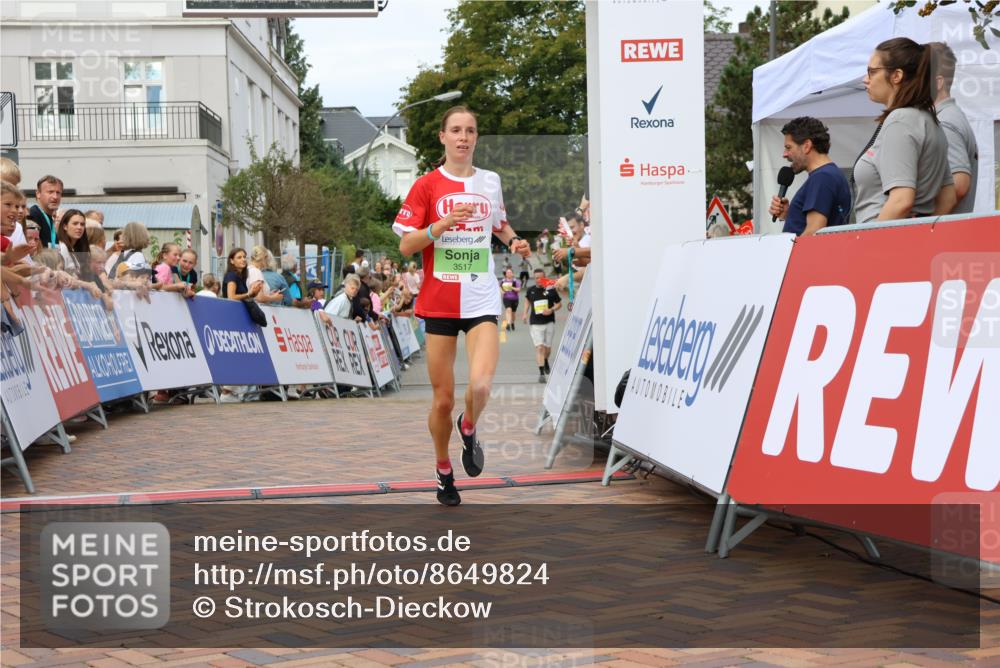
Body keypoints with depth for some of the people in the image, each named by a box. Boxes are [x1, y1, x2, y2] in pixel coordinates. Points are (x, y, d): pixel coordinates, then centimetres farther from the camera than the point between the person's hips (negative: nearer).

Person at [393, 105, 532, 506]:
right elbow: (405, 246, -4)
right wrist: (444, 223, -18)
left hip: (481, 301, 1)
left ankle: (468, 429, 14)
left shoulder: (491, 181, 9)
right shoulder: (426, 186, -1)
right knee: (443, 399, 3)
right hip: (439, 302, -1)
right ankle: (444, 471, 27)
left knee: (480, 385, -21)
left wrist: (513, 241, 6)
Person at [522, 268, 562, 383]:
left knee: (547, 347, 11)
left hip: (549, 322, 0)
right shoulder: (531, 290, 2)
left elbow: (559, 304, 5)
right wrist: (525, 314, 14)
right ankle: (541, 372, -12)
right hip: (536, 323, 0)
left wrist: (551, 310, -14)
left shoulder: (550, 289, -4)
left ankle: (546, 362, 44)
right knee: (539, 347, -12)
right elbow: (527, 300, 24)